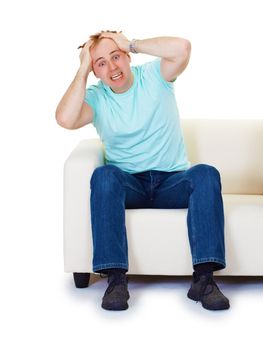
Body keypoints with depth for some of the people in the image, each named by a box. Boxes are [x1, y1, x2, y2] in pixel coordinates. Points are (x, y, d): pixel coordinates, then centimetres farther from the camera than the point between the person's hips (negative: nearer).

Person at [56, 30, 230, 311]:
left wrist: (131, 44, -9)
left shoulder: (154, 75, 3)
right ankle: (116, 279, -38)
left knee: (206, 174, -30)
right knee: (104, 175, -33)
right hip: (128, 185, 0)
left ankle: (203, 278, -38)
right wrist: (82, 70, -10)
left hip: (172, 182, 0)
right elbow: (65, 119, -19)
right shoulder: (95, 97, 4)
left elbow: (182, 48, -18)